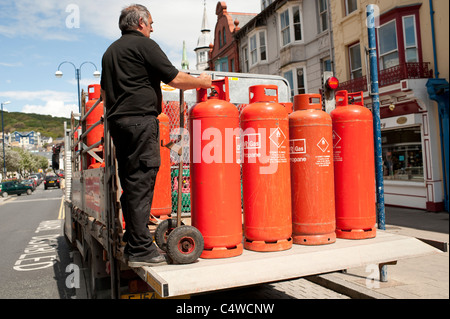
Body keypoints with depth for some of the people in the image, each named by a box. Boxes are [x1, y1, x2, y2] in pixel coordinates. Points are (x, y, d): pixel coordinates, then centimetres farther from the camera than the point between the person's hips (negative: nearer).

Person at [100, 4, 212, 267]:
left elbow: (105, 93, 26)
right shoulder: (144, 44, -2)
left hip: (117, 121, 9)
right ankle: (141, 250, -7)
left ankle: (132, 243, 16)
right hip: (141, 119, -9)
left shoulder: (110, 51, 23)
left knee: (131, 184, 11)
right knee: (141, 183, -9)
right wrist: (202, 81, 7)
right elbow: (175, 79, -7)